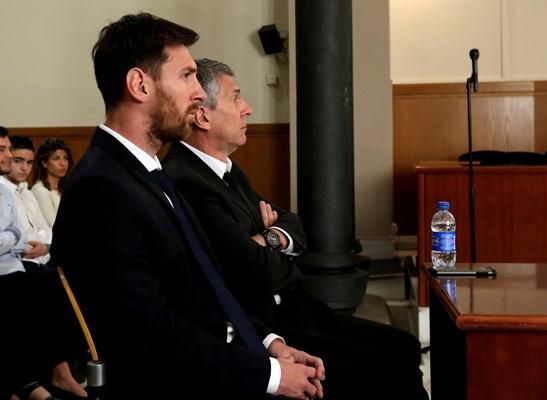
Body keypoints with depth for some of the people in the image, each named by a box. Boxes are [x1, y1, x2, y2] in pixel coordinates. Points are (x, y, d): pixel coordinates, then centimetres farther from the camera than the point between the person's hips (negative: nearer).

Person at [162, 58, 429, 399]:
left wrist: (271, 238, -7)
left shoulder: (225, 168, 13)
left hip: (288, 311, 10)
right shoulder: (185, 183, -21)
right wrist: (281, 257, 0)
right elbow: (262, 273, -24)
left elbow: (296, 229, 17)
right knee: (382, 371, -15)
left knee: (402, 349, 2)